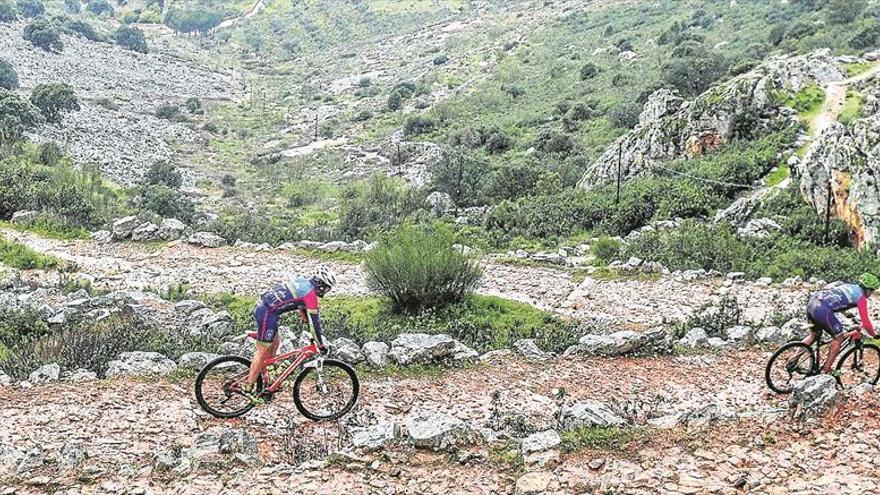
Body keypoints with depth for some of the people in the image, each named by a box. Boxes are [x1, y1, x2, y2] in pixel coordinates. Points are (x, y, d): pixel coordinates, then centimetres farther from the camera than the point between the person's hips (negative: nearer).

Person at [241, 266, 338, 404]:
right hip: (267, 313, -10)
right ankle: (249, 388, 5)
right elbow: (314, 321, -10)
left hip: (261, 307, 10)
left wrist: (310, 325, 33)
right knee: (263, 351, -2)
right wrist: (321, 345, -2)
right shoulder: (310, 294, -12)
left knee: (275, 343, 19)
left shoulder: (303, 282, 15)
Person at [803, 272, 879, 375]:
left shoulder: (849, 286, 29)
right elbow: (865, 321, 7)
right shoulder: (861, 297, 7)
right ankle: (826, 369, 11)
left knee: (814, 335, 27)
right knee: (839, 337, 10)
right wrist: (874, 335, 24)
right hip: (823, 310, -8)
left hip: (812, 302, 8)